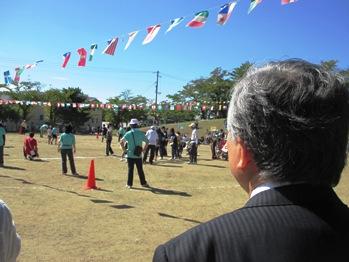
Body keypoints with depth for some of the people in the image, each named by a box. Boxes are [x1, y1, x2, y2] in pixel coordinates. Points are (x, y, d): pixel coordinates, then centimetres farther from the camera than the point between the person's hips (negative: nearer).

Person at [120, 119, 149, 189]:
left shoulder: (128, 133, -7)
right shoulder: (141, 133, 0)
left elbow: (121, 142, -11)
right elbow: (147, 141, 4)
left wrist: (124, 149, 1)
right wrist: (144, 149, 10)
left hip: (130, 155, -2)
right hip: (138, 155, 2)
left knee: (130, 170, 5)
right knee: (140, 170, 12)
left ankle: (129, 184, 9)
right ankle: (143, 183, 20)